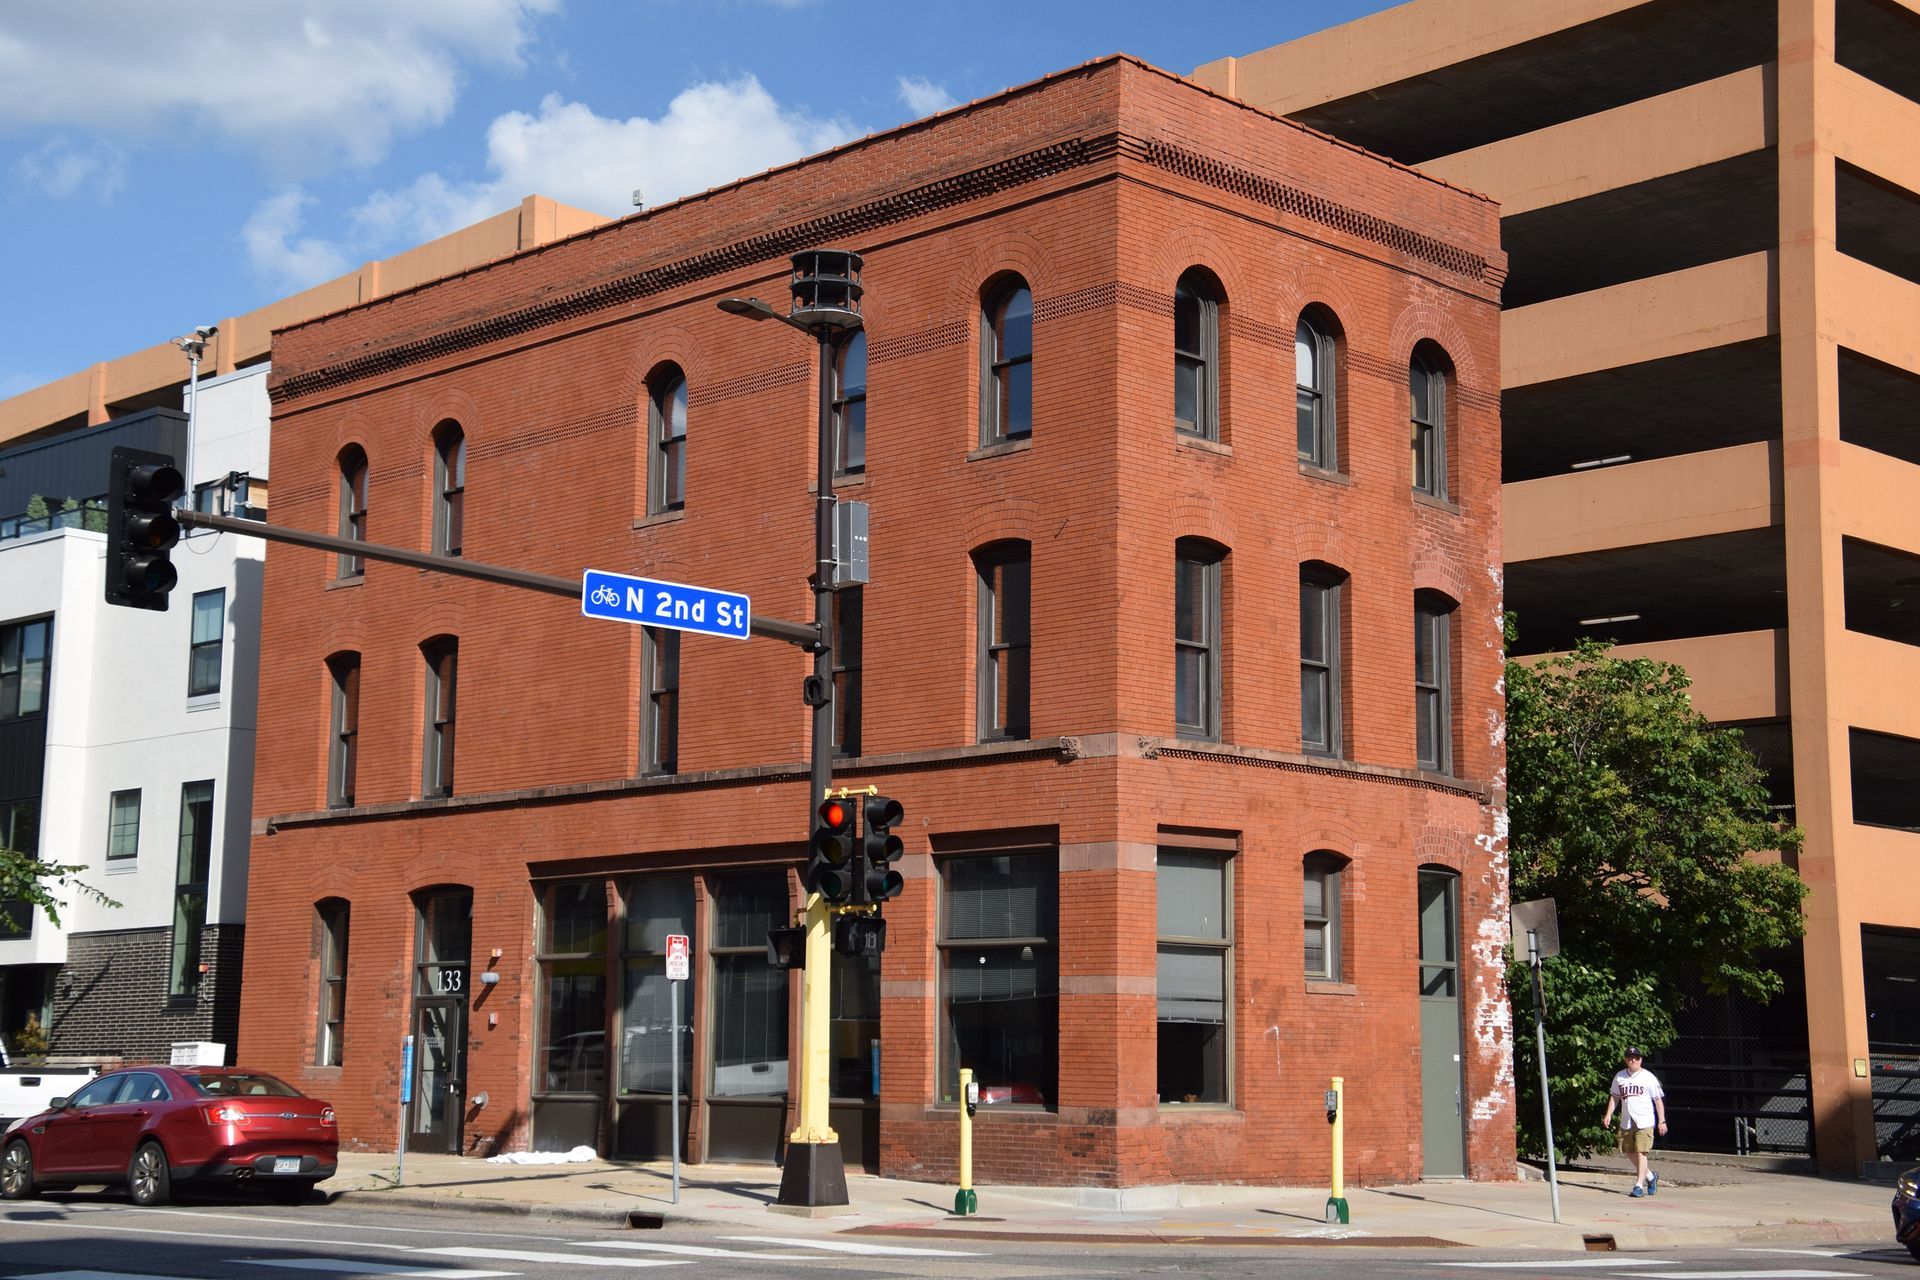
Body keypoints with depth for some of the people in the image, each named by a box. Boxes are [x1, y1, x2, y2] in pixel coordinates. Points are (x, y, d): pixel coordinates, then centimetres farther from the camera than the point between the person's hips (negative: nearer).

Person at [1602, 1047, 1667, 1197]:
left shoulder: (1648, 1077, -3)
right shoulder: (1619, 1076, 8)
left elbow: (1658, 1100, -2)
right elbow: (1614, 1097, 16)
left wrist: (1662, 1121, -7)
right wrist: (1608, 1114, 4)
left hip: (1645, 1122, -5)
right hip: (1626, 1121, 5)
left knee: (1640, 1152, -12)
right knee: (1630, 1153, 11)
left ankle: (1639, 1185, -10)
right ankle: (1650, 1176, 32)